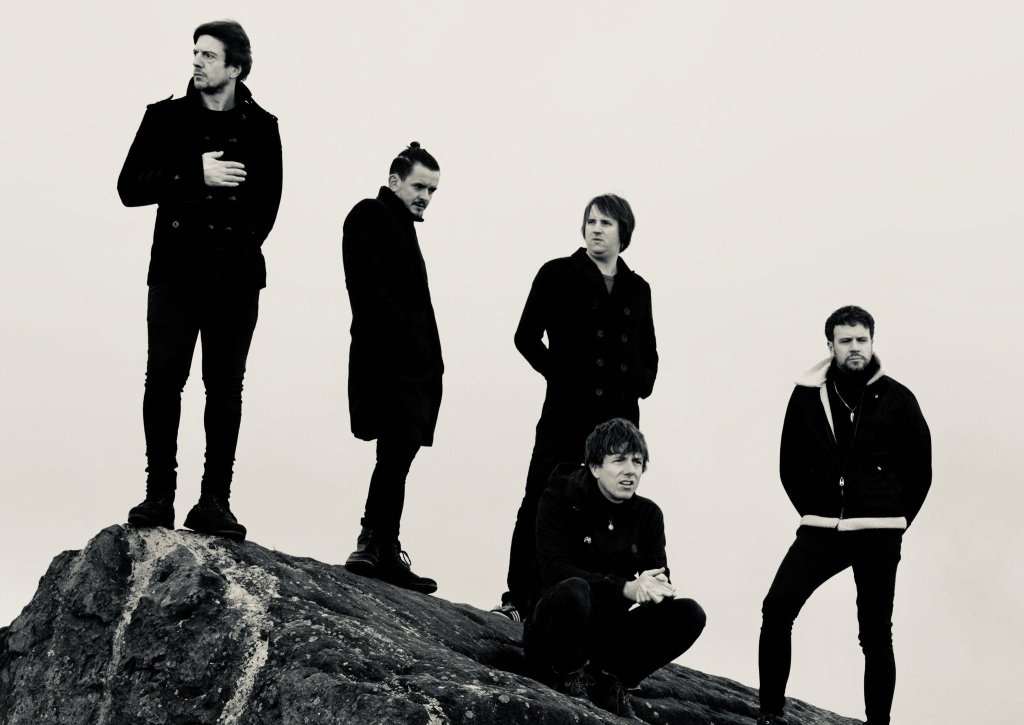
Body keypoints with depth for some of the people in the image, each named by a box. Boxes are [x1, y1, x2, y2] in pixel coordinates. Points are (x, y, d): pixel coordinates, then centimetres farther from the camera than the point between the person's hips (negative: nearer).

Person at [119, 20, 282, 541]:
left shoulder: (261, 128, 8)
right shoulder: (165, 117, 6)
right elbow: (130, 187, -1)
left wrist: (243, 249, 5)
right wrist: (196, 174, -12)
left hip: (236, 279, 1)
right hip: (176, 271, -1)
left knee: (225, 388, 1)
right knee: (163, 381, -7)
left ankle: (213, 503, 4)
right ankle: (159, 496, -1)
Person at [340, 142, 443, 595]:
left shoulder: (401, 226, 24)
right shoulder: (370, 216, -2)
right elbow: (371, 290, -14)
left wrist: (430, 362, 8)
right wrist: (411, 343, -19)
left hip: (411, 365, 9)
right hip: (388, 361, -9)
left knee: (395, 459, 7)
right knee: (397, 454, -13)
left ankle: (375, 550, 11)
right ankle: (383, 553, -11)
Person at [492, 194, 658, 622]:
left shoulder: (637, 289, 14)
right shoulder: (558, 275, 3)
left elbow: (648, 352, 24)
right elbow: (526, 337, 1)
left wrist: (641, 383, 7)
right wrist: (559, 373, -5)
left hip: (619, 416, 3)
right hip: (566, 411, -3)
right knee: (539, 505, -3)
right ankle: (518, 599, 3)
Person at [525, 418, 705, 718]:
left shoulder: (648, 514, 3)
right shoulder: (561, 499, -11)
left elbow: (660, 577, -4)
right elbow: (555, 570, -24)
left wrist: (655, 586, -31)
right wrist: (626, 588, -35)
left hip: (607, 635, 5)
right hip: (550, 635, -5)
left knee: (689, 614, -15)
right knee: (575, 590, -37)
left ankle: (608, 678, -6)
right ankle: (569, 680, -12)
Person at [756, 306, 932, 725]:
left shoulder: (897, 399, 1)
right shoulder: (808, 395, 3)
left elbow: (919, 469, 8)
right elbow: (790, 465, 12)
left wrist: (892, 520, 5)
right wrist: (816, 511, 6)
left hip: (878, 535, -1)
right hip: (821, 529, 1)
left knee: (876, 635, 5)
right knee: (777, 609, -15)